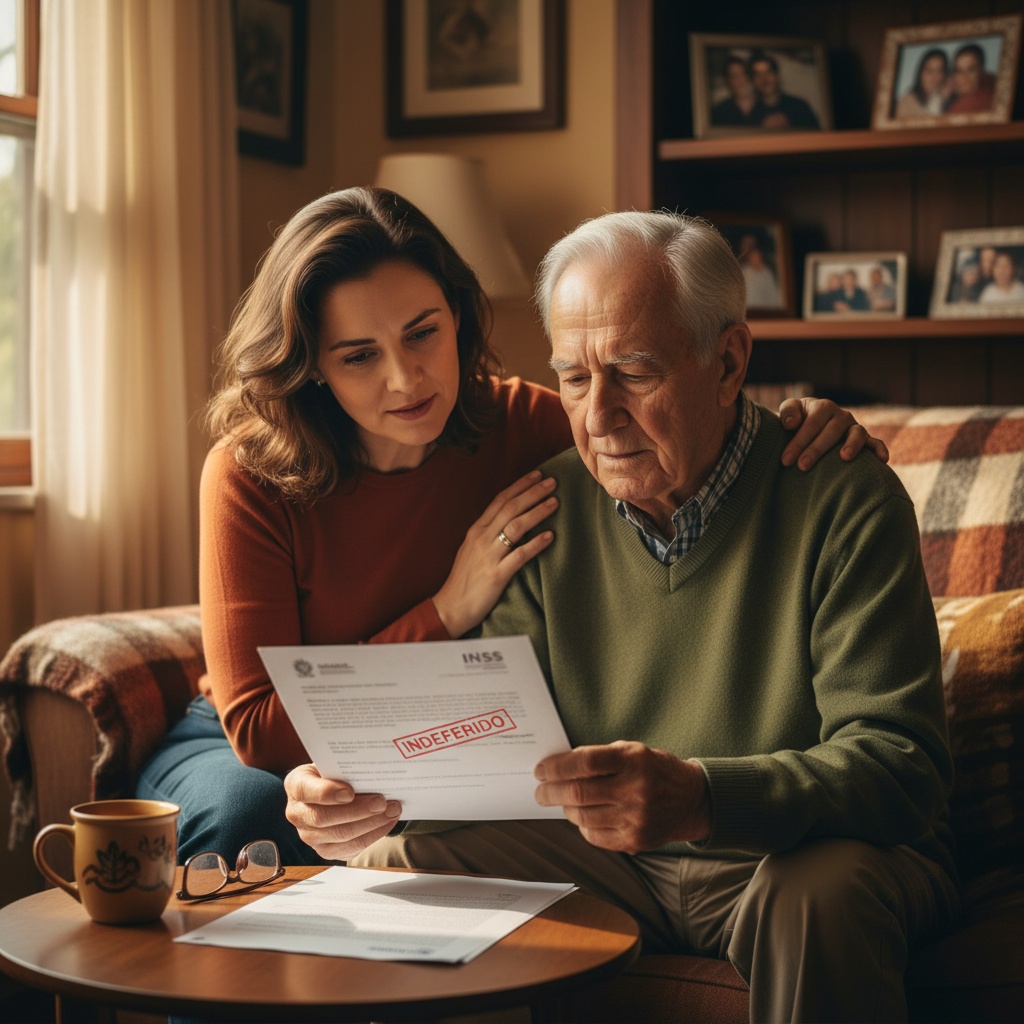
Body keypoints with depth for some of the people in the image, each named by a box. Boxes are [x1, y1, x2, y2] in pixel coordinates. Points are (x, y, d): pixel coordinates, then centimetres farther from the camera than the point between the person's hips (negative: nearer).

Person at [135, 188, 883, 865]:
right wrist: (448, 612, -27)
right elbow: (259, 728, -22)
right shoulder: (250, 473, -21)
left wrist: (795, 428, -25)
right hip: (247, 755, -2)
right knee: (249, 811, -36)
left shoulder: (519, 425, -12)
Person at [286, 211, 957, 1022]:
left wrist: (701, 797, -41)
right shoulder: (550, 510, 2)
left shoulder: (845, 503, -13)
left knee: (821, 900, -37)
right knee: (398, 864, -15)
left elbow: (900, 765, -22)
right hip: (609, 856, 4)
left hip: (810, 851, -3)